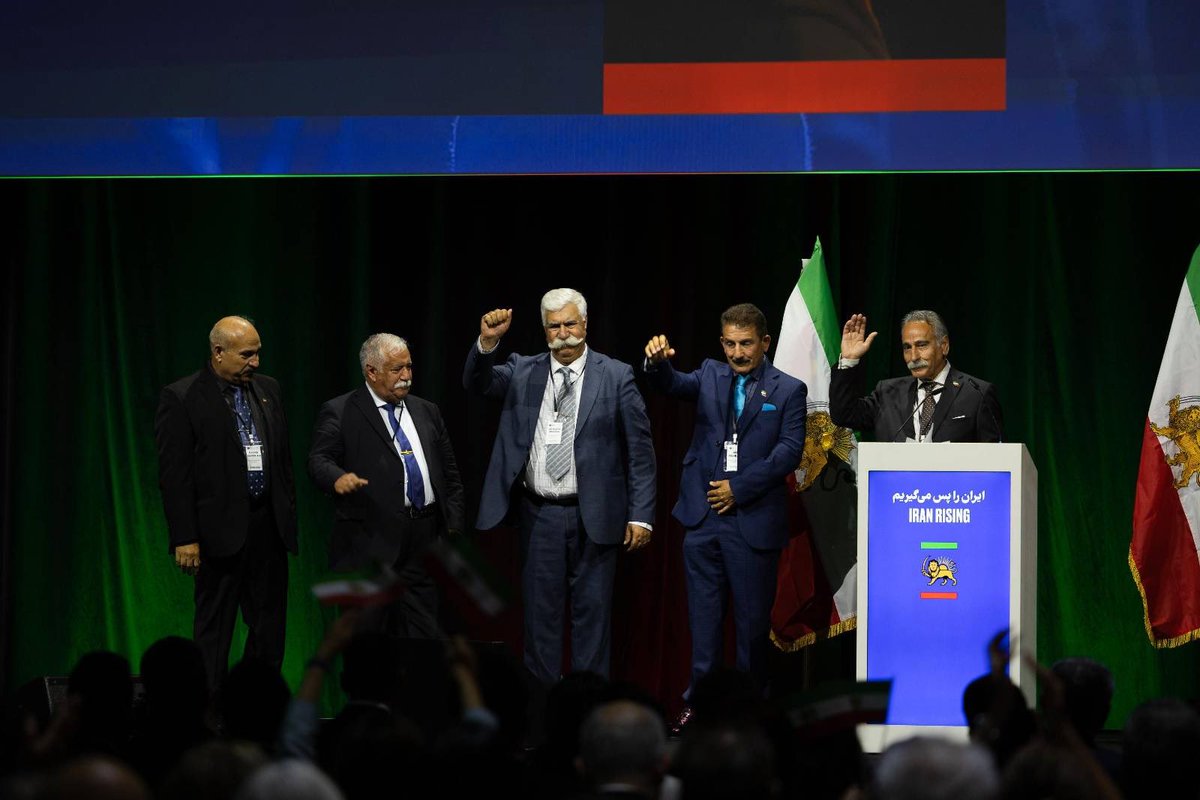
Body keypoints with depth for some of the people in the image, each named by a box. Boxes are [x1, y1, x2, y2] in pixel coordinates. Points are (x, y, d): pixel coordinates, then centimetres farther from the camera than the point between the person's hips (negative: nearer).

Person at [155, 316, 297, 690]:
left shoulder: (268, 389, 10)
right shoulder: (182, 398, -8)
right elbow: (174, 475, -10)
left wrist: (289, 514, 12)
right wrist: (185, 538, -14)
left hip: (270, 526, 6)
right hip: (221, 530, -6)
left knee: (270, 626, 9)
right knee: (214, 629, 1)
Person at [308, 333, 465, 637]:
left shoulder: (427, 413, 19)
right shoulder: (340, 413, 2)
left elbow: (450, 475, 20)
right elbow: (319, 460, -9)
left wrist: (454, 527, 11)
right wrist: (338, 478, -31)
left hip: (424, 542, 5)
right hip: (371, 543, -5)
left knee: (423, 633, 4)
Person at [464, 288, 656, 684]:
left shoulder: (616, 376, -1)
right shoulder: (523, 373, 6)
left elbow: (640, 450, -1)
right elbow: (477, 382, -8)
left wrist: (641, 515, -6)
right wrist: (487, 341, -27)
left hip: (593, 517, -2)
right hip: (539, 515, 2)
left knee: (592, 613, 3)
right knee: (541, 612, 7)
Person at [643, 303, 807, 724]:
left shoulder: (788, 390, 1)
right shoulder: (711, 376, 10)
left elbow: (790, 450, -7)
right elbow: (674, 385, -8)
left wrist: (740, 488, -13)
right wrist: (658, 362, -31)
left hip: (754, 520, -3)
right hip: (703, 517, 3)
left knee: (753, 617, 4)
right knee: (703, 614, 6)